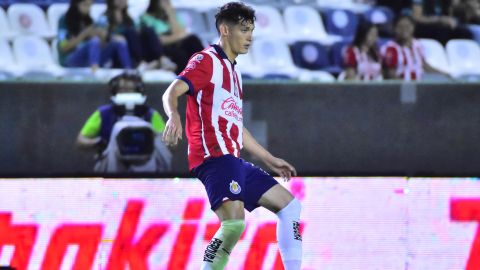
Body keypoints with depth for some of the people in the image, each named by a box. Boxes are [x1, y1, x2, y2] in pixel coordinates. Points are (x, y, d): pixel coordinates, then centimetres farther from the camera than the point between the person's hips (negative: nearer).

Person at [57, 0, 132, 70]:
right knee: (94, 42, -36)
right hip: (70, 61, -6)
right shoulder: (64, 21, 3)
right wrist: (84, 34, -16)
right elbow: (63, 47, -9)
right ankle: (95, 71, -64)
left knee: (119, 45, -15)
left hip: (88, 59, 6)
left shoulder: (88, 21, 19)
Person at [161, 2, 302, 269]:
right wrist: (174, 116, -41)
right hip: (215, 157, -10)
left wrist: (270, 159, 37)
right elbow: (172, 92, -19)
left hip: (234, 161, 10)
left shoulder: (232, 72, 25)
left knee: (290, 206, 12)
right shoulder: (207, 61, -3)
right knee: (234, 223, -28)